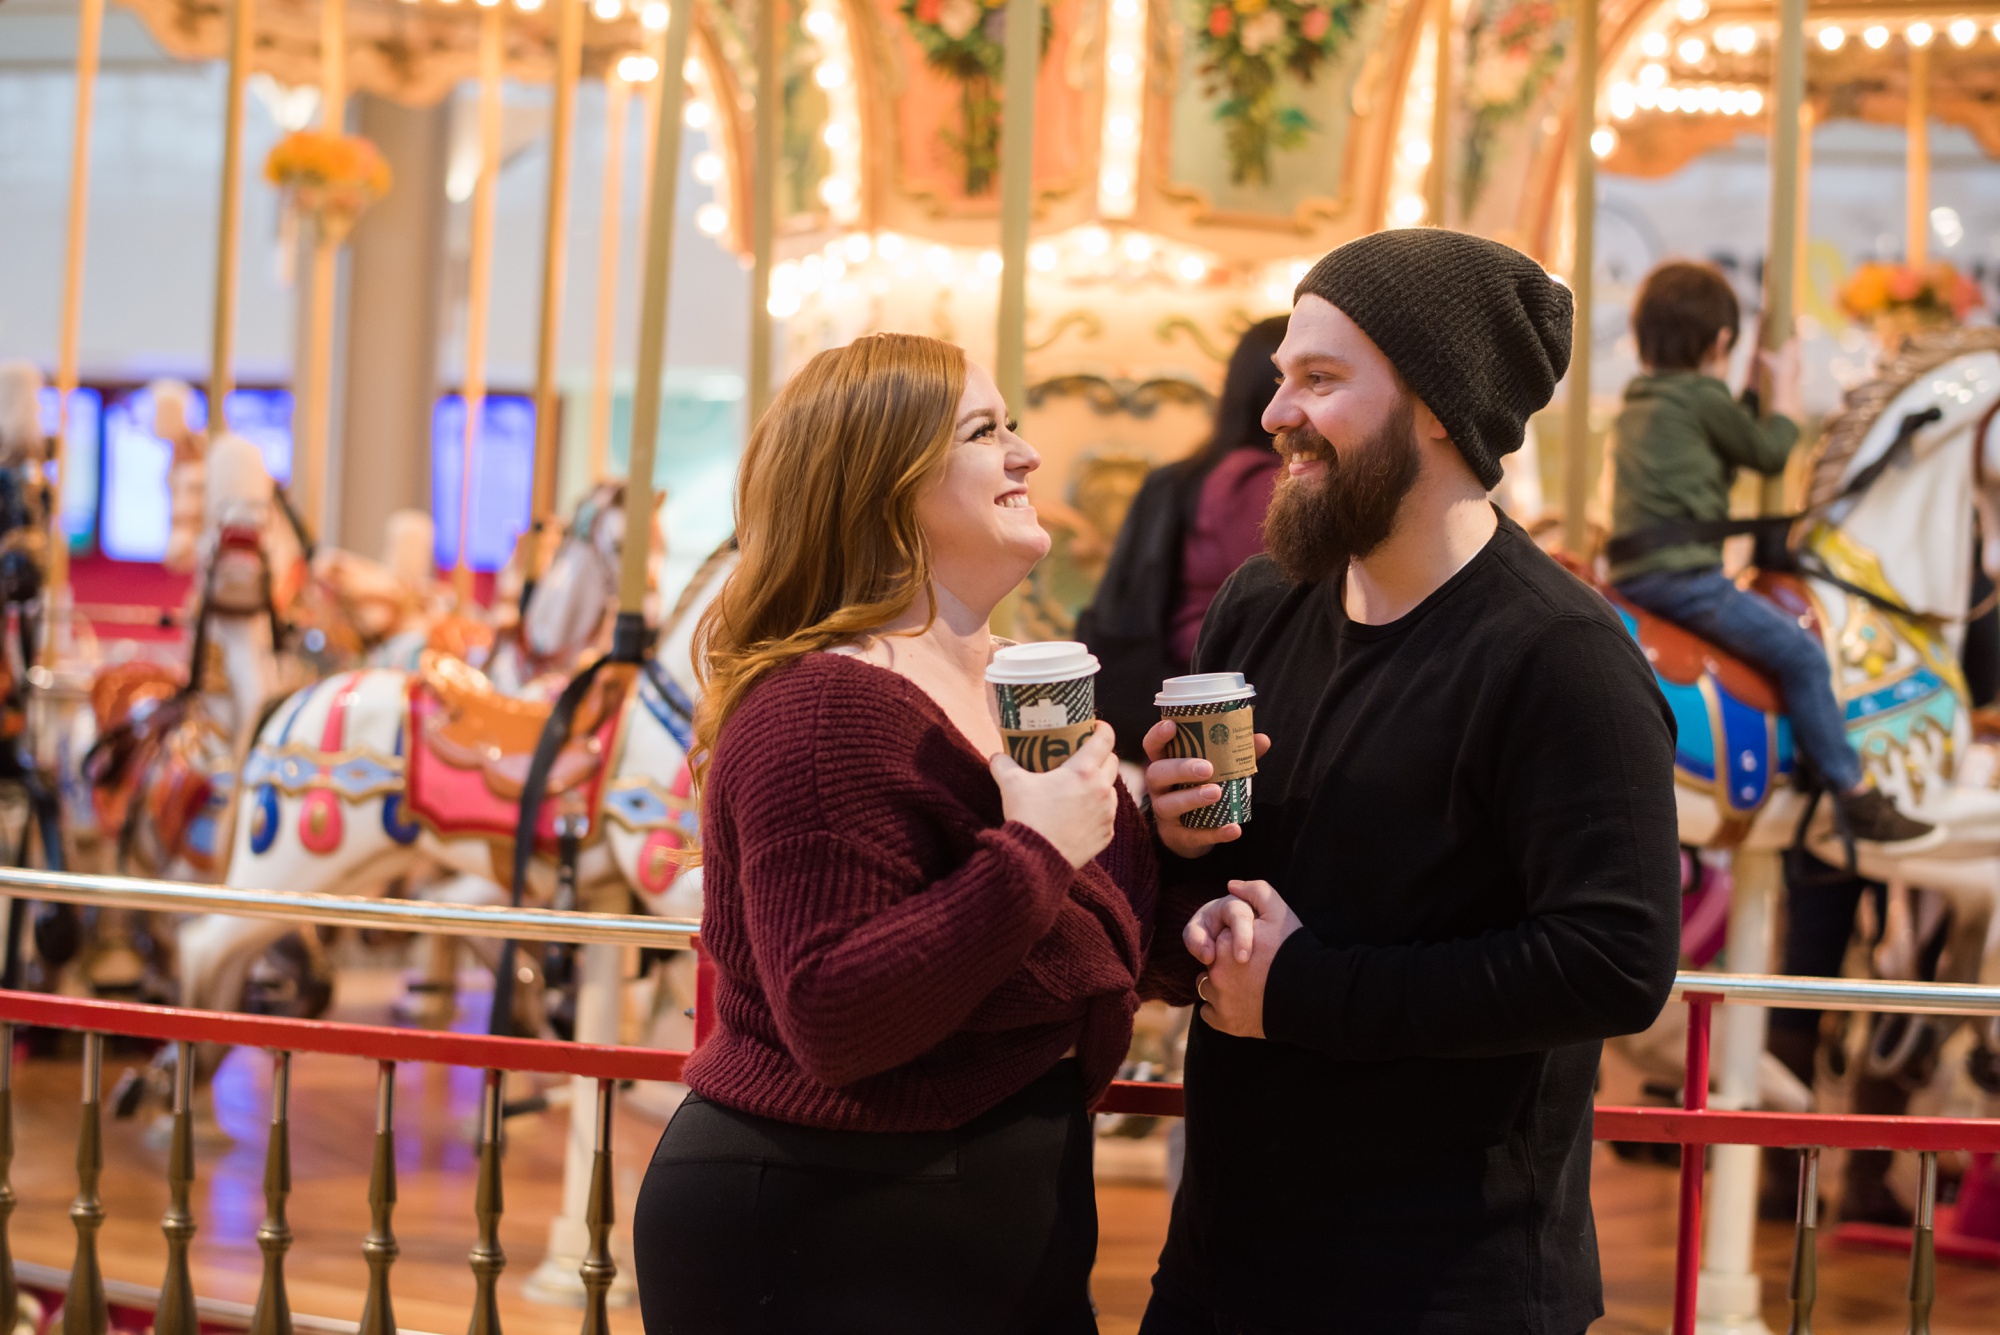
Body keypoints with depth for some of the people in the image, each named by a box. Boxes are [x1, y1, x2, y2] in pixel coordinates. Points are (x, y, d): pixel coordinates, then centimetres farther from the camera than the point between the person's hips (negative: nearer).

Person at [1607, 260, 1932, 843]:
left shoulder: (1634, 407, 18)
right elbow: (1772, 451, 5)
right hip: (1683, 573, -10)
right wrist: (1786, 383, 17)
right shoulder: (1703, 398, -8)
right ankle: (1856, 798, -9)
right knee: (1799, 653, -8)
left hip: (1633, 571, 10)